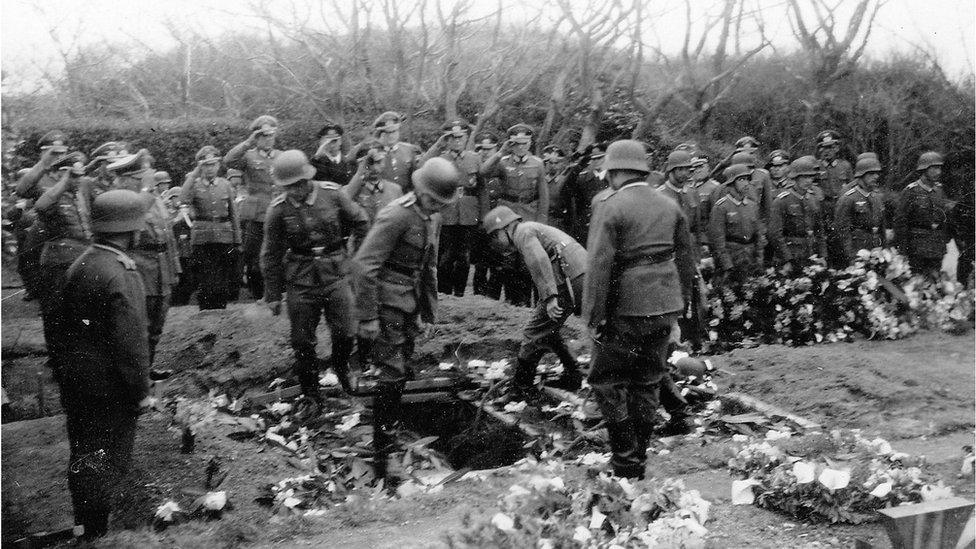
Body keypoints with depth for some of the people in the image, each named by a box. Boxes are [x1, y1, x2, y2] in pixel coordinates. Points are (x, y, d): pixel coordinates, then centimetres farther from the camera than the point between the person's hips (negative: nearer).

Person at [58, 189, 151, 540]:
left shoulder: (79, 265, 2)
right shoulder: (121, 275, -25)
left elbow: (71, 325, 11)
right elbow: (131, 342, -25)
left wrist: (72, 371, 20)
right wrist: (141, 390, -15)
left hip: (75, 380, 8)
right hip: (109, 388, -8)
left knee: (83, 454, 21)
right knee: (109, 459, 8)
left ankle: (83, 523, 38)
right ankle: (97, 533, 20)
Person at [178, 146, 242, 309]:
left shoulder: (225, 185, 10)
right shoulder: (194, 184, 4)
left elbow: (233, 214, 11)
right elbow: (183, 201, -19)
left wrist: (237, 241, 6)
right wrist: (195, 173, -15)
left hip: (224, 238, 2)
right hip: (202, 239, -2)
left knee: (223, 283, 1)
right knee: (207, 283, -2)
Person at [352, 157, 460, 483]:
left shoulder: (432, 218, 9)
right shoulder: (396, 216, -20)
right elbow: (364, 264, -23)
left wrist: (428, 313, 19)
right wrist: (367, 317, -22)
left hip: (409, 304, 9)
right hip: (387, 303, -9)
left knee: (402, 371, 14)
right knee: (392, 374, -8)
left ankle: (389, 435, 29)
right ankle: (381, 454, 0)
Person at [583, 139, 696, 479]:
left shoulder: (609, 206, -11)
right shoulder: (670, 206, 8)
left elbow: (599, 266, -16)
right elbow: (685, 260, 11)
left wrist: (596, 317, -12)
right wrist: (679, 303, 19)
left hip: (625, 310, -6)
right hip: (663, 309, 6)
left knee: (608, 380, 7)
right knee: (647, 382, 16)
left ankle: (626, 460, 6)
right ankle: (638, 458, 25)